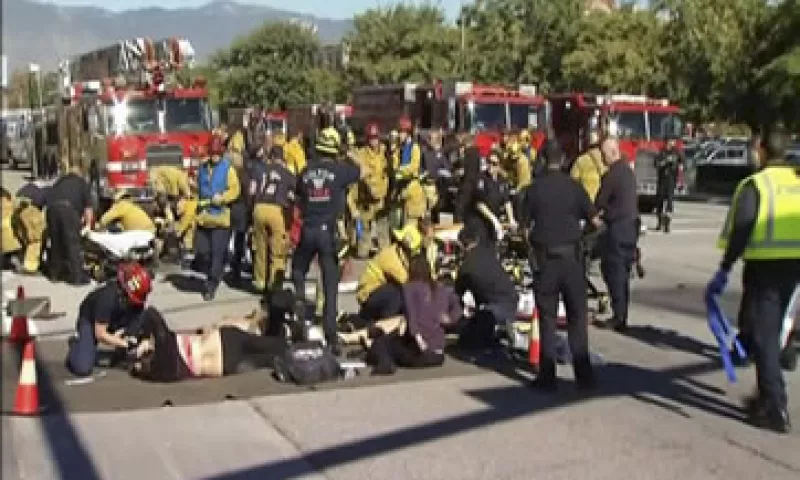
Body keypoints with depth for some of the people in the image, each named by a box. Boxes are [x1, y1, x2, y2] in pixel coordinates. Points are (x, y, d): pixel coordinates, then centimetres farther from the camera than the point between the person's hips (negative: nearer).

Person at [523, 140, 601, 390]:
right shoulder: (574, 186, -2)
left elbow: (526, 224, -2)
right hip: (571, 255, 0)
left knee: (547, 318, 6)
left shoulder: (535, 188, -3)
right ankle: (583, 374, 9)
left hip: (546, 256, 0)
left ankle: (547, 375, 5)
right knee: (577, 316, 8)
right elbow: (594, 220, 1)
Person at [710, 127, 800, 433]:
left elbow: (740, 230, -15)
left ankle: (775, 409, -4)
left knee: (763, 333, 0)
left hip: (765, 264, -5)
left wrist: (724, 270, -12)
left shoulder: (755, 184, -7)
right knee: (772, 328, 21)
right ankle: (767, 395, 30)